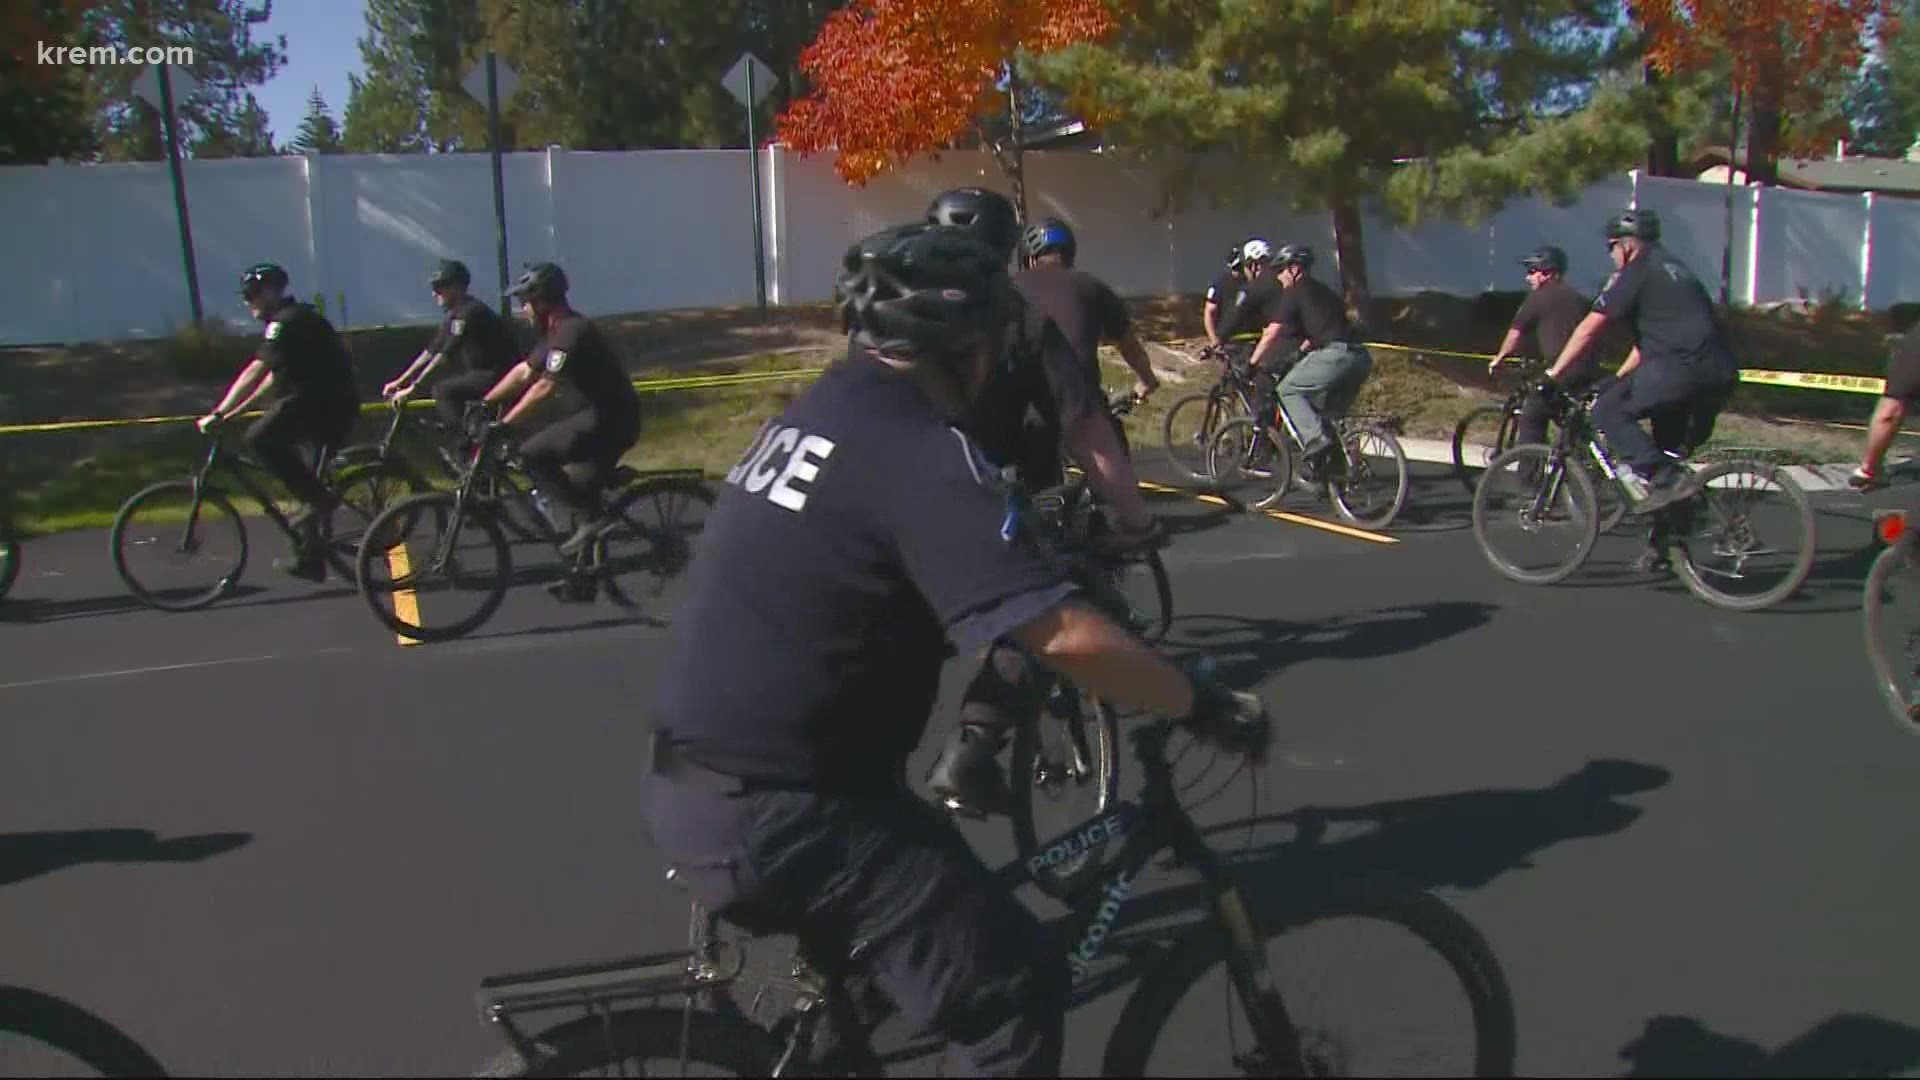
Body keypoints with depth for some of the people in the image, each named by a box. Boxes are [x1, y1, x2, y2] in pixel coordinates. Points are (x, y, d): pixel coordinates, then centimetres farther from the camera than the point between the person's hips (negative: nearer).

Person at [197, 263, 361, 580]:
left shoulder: (287, 321, -10)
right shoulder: (297, 318, 21)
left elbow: (255, 372, -19)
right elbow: (275, 375, 26)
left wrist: (219, 414, -20)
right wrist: (238, 410, 23)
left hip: (324, 400, -10)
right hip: (336, 403, 10)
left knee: (261, 439, -19)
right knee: (310, 480, 14)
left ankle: (318, 498, -15)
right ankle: (310, 559, 19)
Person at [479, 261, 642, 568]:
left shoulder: (571, 331, -17)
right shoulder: (556, 332, 15)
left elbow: (544, 387, -23)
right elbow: (524, 372, 21)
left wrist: (504, 424, -20)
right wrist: (483, 404, 19)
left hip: (608, 420, -10)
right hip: (602, 418, 10)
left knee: (533, 454, -17)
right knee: (584, 495, 14)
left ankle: (591, 518, -11)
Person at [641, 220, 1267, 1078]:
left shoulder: (807, 417, 9)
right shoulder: (921, 454, -19)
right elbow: (1065, 636, -26)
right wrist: (1208, 707, -13)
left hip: (693, 785, 10)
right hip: (780, 812, -10)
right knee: (1014, 992, -4)